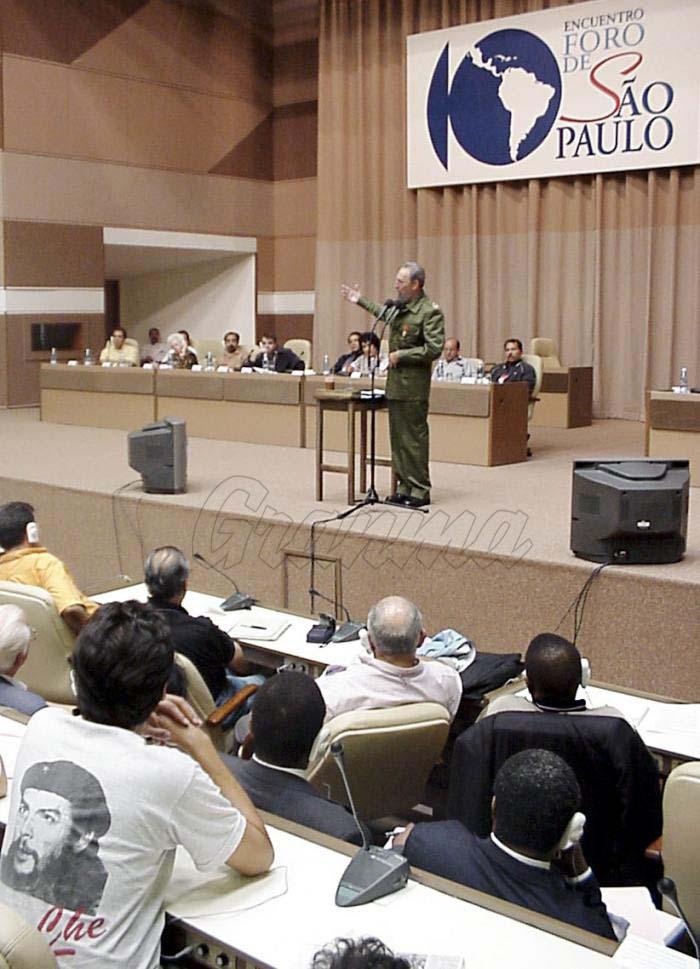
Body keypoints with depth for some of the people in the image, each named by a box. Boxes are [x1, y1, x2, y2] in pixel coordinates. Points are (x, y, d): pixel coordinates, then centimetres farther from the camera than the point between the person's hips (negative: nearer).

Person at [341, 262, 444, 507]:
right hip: (395, 383, 8)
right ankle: (405, 486, 19)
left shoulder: (430, 312, -12)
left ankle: (420, 490, 3)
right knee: (398, 438, 11)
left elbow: (433, 349, -19)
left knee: (414, 437, -4)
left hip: (413, 385, -8)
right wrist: (360, 301, 40)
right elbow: (386, 314, 37)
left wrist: (401, 355, -15)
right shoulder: (400, 307, 13)